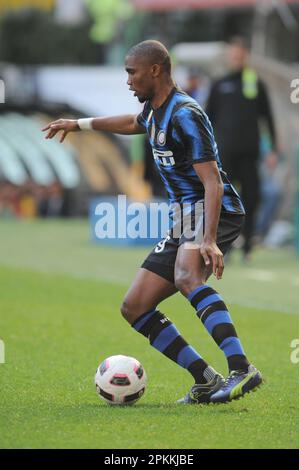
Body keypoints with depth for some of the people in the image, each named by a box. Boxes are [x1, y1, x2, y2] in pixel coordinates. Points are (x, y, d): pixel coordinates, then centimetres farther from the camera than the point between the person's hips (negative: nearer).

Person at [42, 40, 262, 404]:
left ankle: (241, 369, -49)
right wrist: (81, 124, 46)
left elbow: (213, 182, -24)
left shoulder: (185, 114, -16)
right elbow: (134, 123, 41)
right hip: (183, 220, 10)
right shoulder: (153, 110, 13)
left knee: (186, 277, -39)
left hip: (215, 213, -10)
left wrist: (209, 241, -36)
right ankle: (207, 381, -1)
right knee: (134, 308, 2)